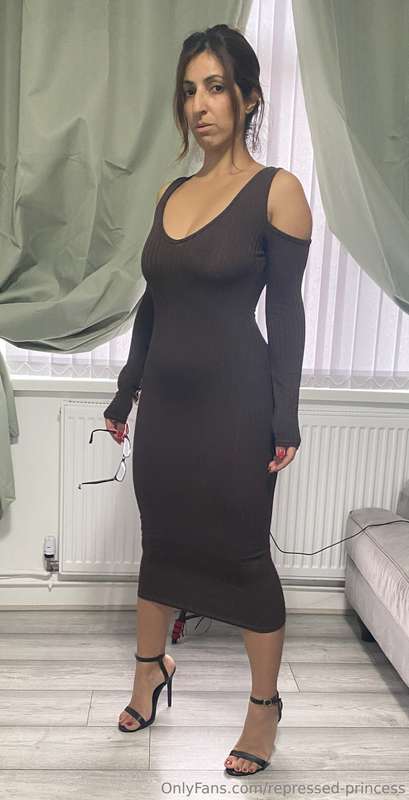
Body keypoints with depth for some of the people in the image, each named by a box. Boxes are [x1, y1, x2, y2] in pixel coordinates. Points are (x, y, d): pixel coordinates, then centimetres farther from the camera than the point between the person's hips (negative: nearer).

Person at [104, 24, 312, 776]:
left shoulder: (277, 191, -6)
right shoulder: (170, 192, 10)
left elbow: (286, 311, -8)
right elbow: (152, 302, 13)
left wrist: (285, 417, -11)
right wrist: (125, 392, 15)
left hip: (234, 401, -5)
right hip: (164, 397, 6)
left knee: (243, 552, 6)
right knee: (161, 537, 17)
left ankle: (265, 704, 28)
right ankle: (151, 667, 40)